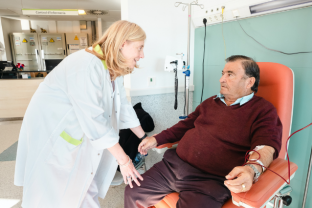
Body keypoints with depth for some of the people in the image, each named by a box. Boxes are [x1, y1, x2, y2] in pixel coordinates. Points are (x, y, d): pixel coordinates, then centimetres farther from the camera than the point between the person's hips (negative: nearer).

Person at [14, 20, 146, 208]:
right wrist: (123, 160, -24)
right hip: (50, 130, -8)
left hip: (80, 134, 8)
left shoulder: (114, 70, -1)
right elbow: (95, 121, -32)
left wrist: (145, 138, 7)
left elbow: (123, 107, 5)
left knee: (85, 183, 18)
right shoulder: (87, 66, -30)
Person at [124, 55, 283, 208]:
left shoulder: (263, 110, 0)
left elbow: (266, 145, -13)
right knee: (133, 193, 3)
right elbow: (186, 125, 23)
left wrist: (253, 169, -36)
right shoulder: (211, 102, 19)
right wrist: (156, 139, 15)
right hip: (173, 165, 6)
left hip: (211, 180, -5)